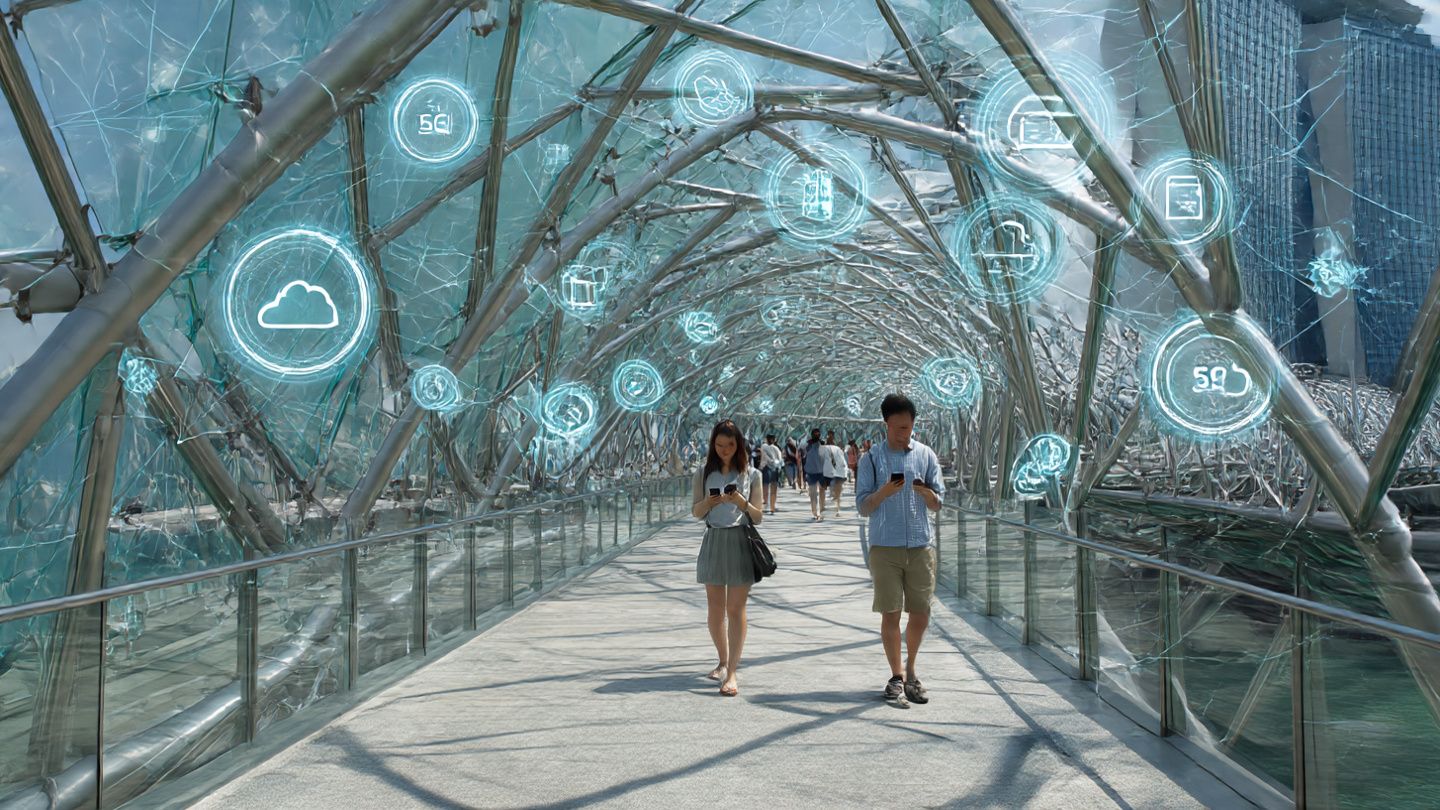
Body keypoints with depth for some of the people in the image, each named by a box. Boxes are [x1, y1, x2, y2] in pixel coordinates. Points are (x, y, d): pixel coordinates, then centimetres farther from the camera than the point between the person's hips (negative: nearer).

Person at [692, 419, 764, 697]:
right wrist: (707, 503, -14)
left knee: (735, 609, -5)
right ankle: (723, 661, 28)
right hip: (713, 541, 2)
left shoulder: (751, 474, 2)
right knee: (715, 609, 8)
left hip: (741, 542, -2)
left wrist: (742, 502, -18)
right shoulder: (704, 473, 6)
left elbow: (757, 518, 1)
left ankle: (732, 672, -3)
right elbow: (696, 513, 7)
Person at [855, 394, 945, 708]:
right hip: (885, 547, -2)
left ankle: (910, 671, 28)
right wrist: (884, 492, -20)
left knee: (921, 615, 6)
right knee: (890, 614, 2)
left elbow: (937, 505, 6)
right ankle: (897, 677, 16)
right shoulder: (872, 458, 0)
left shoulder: (926, 455, 6)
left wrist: (926, 492, -16)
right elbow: (862, 507, -2)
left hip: (920, 547, 2)